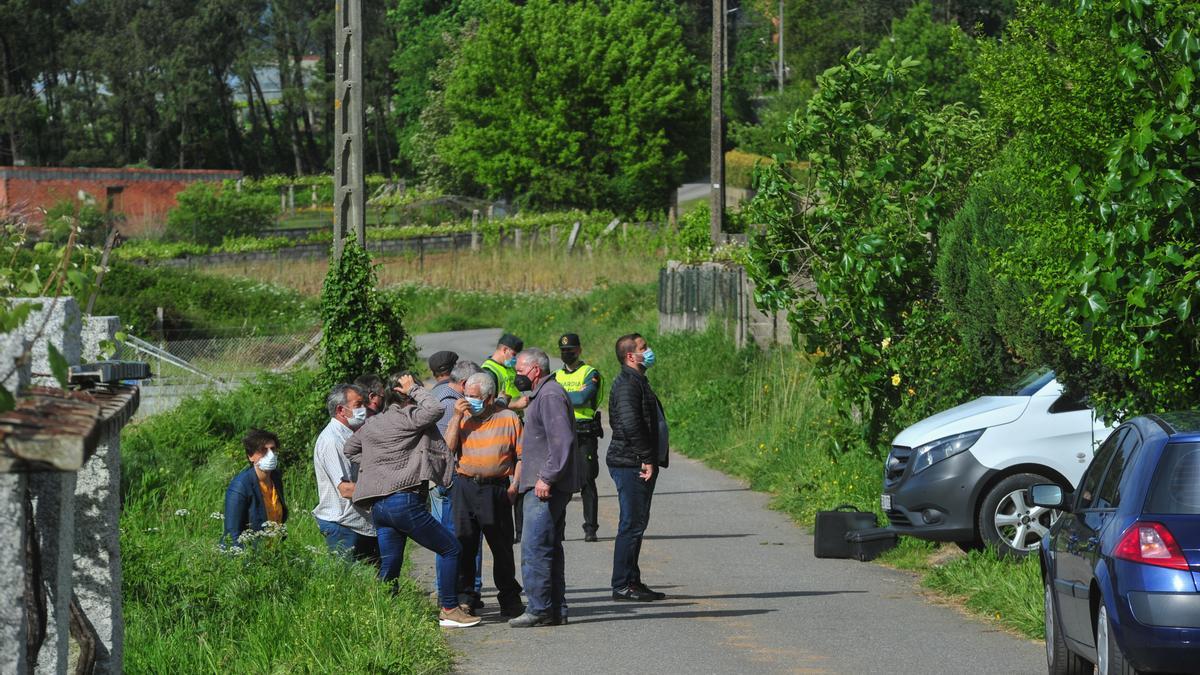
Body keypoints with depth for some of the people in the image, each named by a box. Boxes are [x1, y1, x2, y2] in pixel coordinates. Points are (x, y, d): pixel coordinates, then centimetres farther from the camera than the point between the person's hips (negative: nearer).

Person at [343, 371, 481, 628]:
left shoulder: (372, 424, 18)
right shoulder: (407, 419, -6)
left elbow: (349, 450, 30)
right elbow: (435, 410, -19)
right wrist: (414, 390, -6)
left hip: (378, 506, 8)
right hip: (405, 501, -8)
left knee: (389, 568, 10)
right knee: (450, 548, 2)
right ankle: (449, 609, 0)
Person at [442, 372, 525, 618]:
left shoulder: (509, 419, 3)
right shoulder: (462, 418, 10)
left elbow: (521, 456, 3)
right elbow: (448, 448, -3)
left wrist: (514, 485, -7)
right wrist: (457, 418, -8)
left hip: (496, 489, -2)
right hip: (465, 486, 2)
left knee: (502, 545, 3)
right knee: (464, 543, 1)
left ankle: (509, 600, 11)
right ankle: (464, 597, 9)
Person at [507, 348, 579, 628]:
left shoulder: (550, 396, -13)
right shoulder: (543, 394, 21)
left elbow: (562, 441, -22)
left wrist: (546, 478, -24)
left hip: (545, 488, -11)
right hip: (544, 486, 11)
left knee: (535, 548, -11)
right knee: (550, 549, 12)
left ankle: (540, 609, -11)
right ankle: (555, 609, 14)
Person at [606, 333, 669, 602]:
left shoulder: (637, 381, 19)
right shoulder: (627, 384, -15)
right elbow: (631, 425, -25)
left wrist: (652, 459, 16)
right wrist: (647, 458, -22)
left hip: (640, 466, 11)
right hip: (631, 465, -11)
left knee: (637, 523, 13)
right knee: (632, 524, -8)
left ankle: (632, 582, 19)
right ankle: (622, 586, -6)